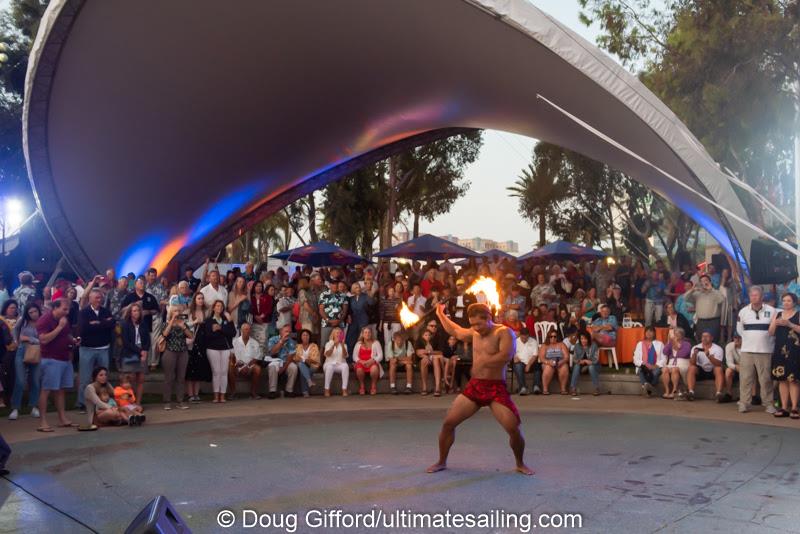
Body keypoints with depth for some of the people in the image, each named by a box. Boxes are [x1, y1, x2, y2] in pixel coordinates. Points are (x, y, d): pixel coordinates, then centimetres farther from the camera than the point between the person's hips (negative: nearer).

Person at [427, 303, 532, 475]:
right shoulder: (474, 333, 10)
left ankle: (520, 464, 13)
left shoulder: (504, 332, -11)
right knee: (448, 423, -2)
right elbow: (455, 331, 30)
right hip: (474, 386, 5)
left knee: (515, 429, -14)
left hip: (496, 388, -5)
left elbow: (506, 355, -28)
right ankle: (441, 462, 16)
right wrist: (440, 315, 33)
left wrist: (483, 362, -20)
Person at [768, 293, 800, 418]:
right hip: (780, 350, 4)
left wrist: (789, 324, -18)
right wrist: (775, 324, -6)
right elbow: (771, 333, 12)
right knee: (782, 379, 5)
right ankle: (784, 408, 9)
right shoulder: (777, 315, 16)